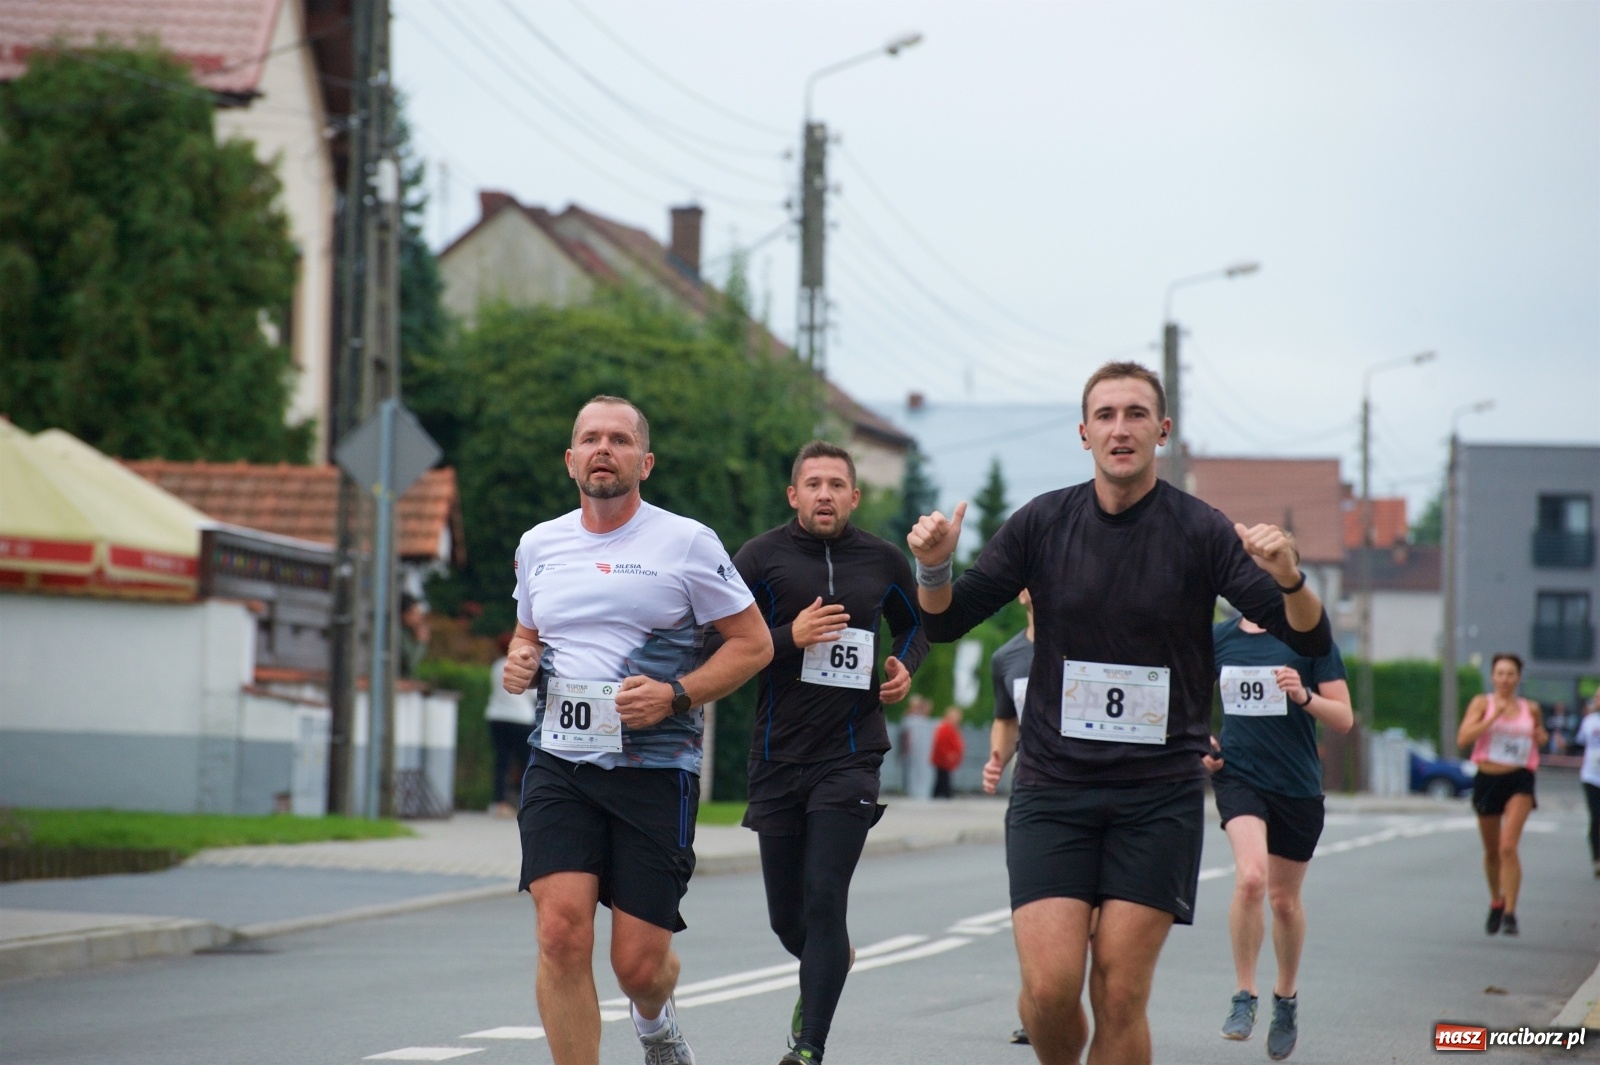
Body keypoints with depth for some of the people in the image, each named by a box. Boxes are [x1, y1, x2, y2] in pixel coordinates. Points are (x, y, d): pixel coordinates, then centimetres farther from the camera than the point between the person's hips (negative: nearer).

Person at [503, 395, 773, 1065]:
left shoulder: (686, 543, -2)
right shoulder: (538, 545, 11)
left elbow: (753, 642, 2)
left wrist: (674, 695, -13)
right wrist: (518, 662, 3)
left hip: (655, 769, -3)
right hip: (559, 765, 3)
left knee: (638, 964, 0)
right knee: (561, 932, -18)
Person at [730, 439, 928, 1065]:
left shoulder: (883, 561, 6)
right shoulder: (762, 557, -1)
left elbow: (915, 624, 25)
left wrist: (905, 667, 5)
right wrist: (791, 637, -18)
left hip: (851, 757, -1)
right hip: (777, 758, 1)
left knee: (823, 903, -14)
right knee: (786, 918, 10)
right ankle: (829, 964, 45)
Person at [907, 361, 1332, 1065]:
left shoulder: (1201, 532, -2)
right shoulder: (1043, 523, 4)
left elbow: (1310, 639, -6)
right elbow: (945, 623, 8)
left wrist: (1288, 579, -27)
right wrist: (934, 566, -13)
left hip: (1160, 794, -1)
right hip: (1052, 787, 1)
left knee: (1119, 995, -6)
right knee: (1049, 986, -12)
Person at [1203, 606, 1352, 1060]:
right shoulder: (1217, 639, 3)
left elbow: (1344, 719, -4)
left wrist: (1304, 697, -21)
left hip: (1298, 784, 0)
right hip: (1238, 775, 0)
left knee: (1284, 900, 11)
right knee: (1250, 878, -24)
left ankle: (1286, 995, 36)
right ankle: (1244, 996, -12)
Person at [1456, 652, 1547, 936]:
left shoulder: (1530, 709, 6)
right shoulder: (1482, 703, -1)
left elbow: (1538, 737, 26)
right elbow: (1463, 738, -15)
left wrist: (1542, 737, 2)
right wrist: (1494, 715, -20)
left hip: (1519, 781, -1)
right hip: (1487, 778, 1)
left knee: (1508, 847, -17)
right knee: (1491, 851, 13)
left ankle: (1510, 913, -16)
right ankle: (1496, 902, 37)